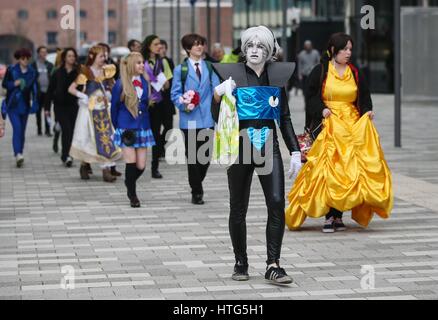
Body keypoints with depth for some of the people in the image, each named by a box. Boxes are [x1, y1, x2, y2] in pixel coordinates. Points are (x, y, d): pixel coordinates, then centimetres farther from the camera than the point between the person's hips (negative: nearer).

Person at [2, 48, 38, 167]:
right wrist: (14, 83, -17)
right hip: (12, 104, -4)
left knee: (22, 130, 8)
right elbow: (4, 84, 1)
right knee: (17, 128, -17)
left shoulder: (32, 72, 5)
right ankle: (18, 154, -26)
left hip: (25, 105, 4)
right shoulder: (11, 70, -3)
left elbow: (34, 88, 9)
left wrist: (35, 103, 0)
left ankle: (19, 154, 18)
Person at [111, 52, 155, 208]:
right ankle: (132, 195, 7)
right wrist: (117, 126, 8)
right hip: (127, 129, -4)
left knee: (141, 166, 2)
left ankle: (129, 183, 31)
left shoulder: (145, 83, 5)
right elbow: (114, 107, 3)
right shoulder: (120, 84, -7)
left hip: (142, 127, 4)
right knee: (131, 163, -6)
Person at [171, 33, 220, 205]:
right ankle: (196, 192, 11)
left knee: (206, 155, 5)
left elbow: (216, 89, 8)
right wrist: (183, 104, -16)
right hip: (189, 119, -2)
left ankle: (197, 183, 29)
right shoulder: (181, 69, 3)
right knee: (192, 156, 1)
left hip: (207, 118, 2)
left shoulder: (209, 67, 11)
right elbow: (175, 93, 1)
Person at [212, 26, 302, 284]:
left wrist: (295, 151, 7)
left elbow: (285, 118, 13)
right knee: (238, 209, 5)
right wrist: (217, 96, -19)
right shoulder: (232, 74, 0)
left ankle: (273, 265, -8)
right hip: (241, 147, -1)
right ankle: (241, 264, 19)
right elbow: (219, 119, 1)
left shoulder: (277, 76, 7)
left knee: (277, 203, -11)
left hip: (269, 147, 1)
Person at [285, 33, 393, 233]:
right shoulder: (320, 72, 3)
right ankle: (329, 216, -9)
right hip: (327, 126, -3)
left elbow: (364, 97, 16)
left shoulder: (355, 73, 13)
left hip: (352, 125, 3)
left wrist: (367, 111, -3)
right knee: (328, 169, -12)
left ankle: (338, 215, 2)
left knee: (349, 169, -4)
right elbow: (312, 97, 0)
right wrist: (322, 109, -17)